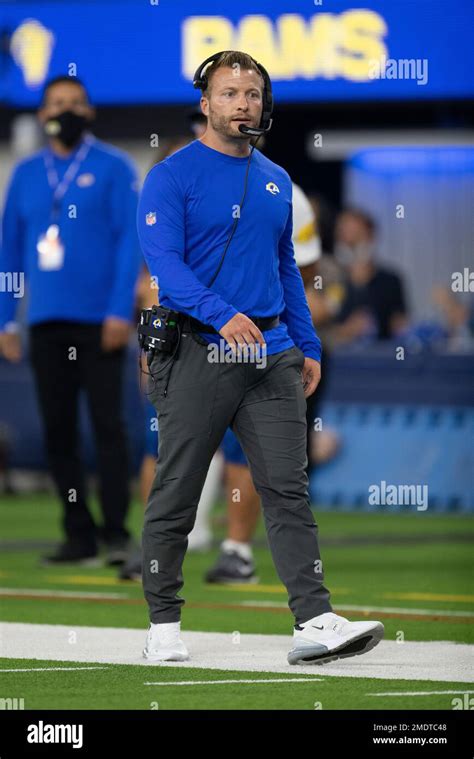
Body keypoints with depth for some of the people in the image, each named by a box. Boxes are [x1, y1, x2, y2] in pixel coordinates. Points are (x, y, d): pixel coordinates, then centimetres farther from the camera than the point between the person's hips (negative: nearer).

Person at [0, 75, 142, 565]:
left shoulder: (112, 169, 1)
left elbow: (130, 242, -4)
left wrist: (120, 312, -12)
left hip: (98, 322, -4)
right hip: (46, 323, 4)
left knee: (107, 425, -8)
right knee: (57, 429, 4)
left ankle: (115, 533, -8)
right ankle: (79, 537, 10)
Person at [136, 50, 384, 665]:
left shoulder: (275, 181, 16)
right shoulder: (172, 177, -5)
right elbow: (164, 260, -17)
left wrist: (307, 347, 17)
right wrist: (222, 315, -31)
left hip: (271, 353, 5)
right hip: (198, 354, -5)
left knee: (289, 490, -4)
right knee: (175, 494, 2)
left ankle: (315, 623, -10)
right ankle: (164, 625, 12)